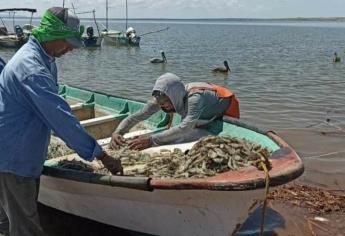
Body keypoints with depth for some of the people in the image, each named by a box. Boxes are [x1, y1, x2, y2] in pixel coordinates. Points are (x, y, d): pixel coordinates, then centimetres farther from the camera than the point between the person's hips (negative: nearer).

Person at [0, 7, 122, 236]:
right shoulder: (31, 67, -28)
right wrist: (102, 155, -28)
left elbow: (52, 108, 16)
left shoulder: (45, 58, 5)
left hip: (23, 153, 10)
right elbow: (60, 117, -31)